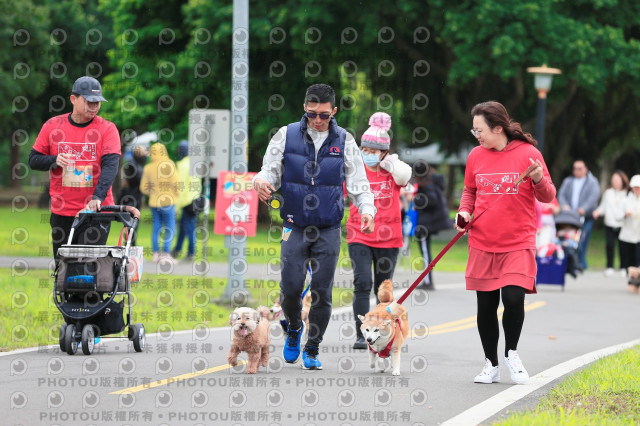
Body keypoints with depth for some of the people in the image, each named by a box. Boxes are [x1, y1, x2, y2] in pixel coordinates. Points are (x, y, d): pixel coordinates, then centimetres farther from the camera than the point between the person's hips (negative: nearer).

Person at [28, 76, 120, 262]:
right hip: (61, 213, 3)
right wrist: (54, 161, -13)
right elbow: (33, 160, 10)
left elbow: (110, 165, -14)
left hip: (96, 211, -3)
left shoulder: (107, 129, -2)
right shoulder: (52, 126, 5)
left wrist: (97, 197, -29)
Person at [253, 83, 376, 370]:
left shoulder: (344, 141, 3)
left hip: (328, 230, 1)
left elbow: (357, 183, 6)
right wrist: (261, 181, -19)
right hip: (295, 228, -1)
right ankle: (294, 329, 23)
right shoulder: (286, 136, 1)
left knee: (322, 292, 0)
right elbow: (270, 171, 5)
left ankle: (312, 350, 15)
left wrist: (367, 209, -11)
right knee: (291, 287, -9)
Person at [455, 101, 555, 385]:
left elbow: (547, 197, -1)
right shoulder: (476, 156, 5)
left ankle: (512, 353, 6)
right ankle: (491, 365, 21)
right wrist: (464, 211, 1)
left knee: (513, 299, -18)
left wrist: (539, 181, -22)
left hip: (518, 244, -4)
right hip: (482, 244, 4)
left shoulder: (528, 153, -6)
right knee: (485, 306, 6)